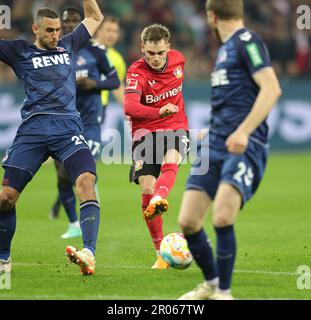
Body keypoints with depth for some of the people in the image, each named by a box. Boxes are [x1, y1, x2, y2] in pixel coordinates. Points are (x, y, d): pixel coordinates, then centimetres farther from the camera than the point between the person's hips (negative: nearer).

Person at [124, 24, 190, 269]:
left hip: (176, 128, 2)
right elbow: (130, 106, -34)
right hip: (145, 130, -2)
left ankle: (159, 201, -62)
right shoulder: (136, 72, -16)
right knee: (147, 188, -12)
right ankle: (161, 253, -3)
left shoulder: (178, 59, -1)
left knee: (171, 160, -32)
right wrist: (159, 111, -49)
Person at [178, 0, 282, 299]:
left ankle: (223, 292, -7)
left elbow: (271, 88, -18)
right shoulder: (226, 47, 22)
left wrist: (244, 131, -26)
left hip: (244, 146, -8)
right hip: (215, 144, 9)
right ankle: (210, 283, 22)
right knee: (187, 221, 0)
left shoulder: (247, 41, -6)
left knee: (222, 219, -23)